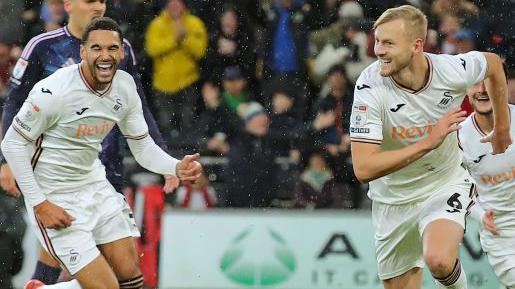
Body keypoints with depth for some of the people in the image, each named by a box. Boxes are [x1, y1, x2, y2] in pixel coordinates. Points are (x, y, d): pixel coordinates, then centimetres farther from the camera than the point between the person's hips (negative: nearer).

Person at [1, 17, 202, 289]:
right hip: (56, 198, -7)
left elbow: (143, 147, 6)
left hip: (95, 185, 7)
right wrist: (39, 204, -19)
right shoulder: (54, 91, -23)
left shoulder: (125, 86, -3)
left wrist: (177, 168, -15)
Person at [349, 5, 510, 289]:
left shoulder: (452, 70, -20)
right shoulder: (370, 87, -25)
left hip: (446, 184, -1)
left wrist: (501, 129, 13)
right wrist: (428, 143, -34)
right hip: (393, 199, 1)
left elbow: (493, 63, 6)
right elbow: (363, 169, -30)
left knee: (439, 260, -29)